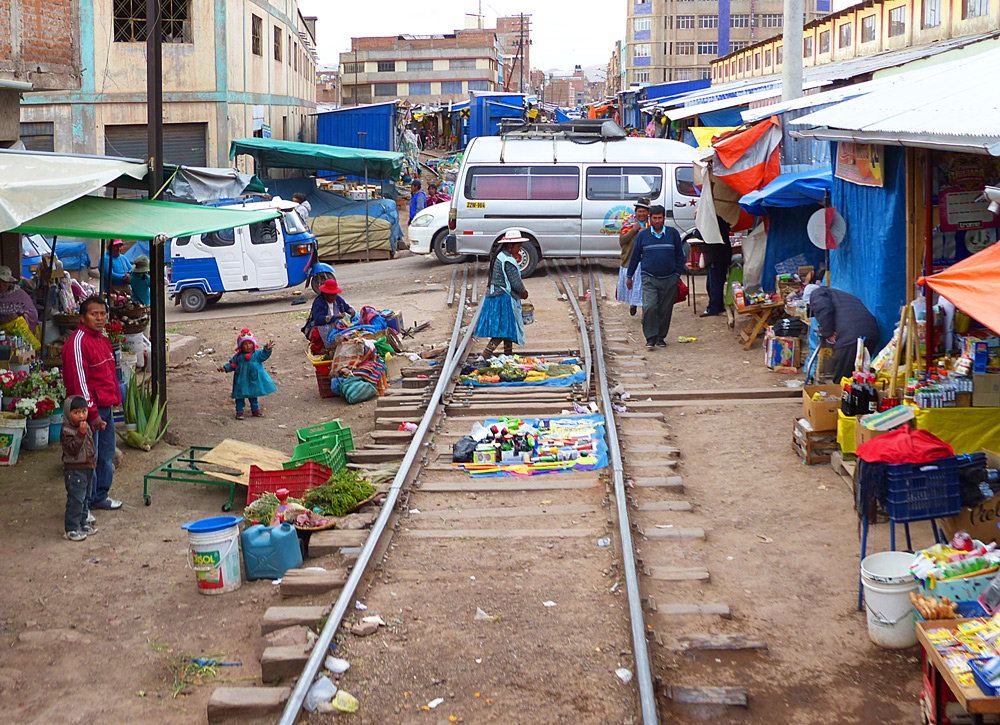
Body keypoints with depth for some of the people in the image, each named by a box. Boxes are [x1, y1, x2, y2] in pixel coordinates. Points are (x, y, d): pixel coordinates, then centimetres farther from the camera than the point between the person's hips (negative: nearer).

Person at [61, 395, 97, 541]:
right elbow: (72, 449, -28)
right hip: (74, 470, -9)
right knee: (76, 499, -7)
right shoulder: (67, 430, -18)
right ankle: (71, 529, -1)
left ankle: (82, 523, 29)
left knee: (85, 497, 17)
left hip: (88, 468, 9)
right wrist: (81, 433, -34)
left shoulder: (86, 426, 9)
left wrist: (93, 459, 18)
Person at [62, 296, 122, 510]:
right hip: (90, 410, -9)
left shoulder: (103, 340, 15)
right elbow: (78, 381, -20)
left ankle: (100, 496, 30)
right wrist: (92, 414, -21)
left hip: (106, 408, 9)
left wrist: (115, 400, 17)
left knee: (106, 455, 17)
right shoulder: (77, 342, -15)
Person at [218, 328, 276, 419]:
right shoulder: (238, 356, -1)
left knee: (253, 396, 16)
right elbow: (232, 365, 5)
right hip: (241, 382, -1)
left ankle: (255, 410, 30)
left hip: (253, 380, 1)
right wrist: (225, 368, -8)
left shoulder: (257, 354, -1)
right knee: (240, 396, 4)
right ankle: (239, 411, 14)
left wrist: (267, 349, -33)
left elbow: (264, 355, -15)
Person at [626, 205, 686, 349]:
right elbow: (635, 256, 13)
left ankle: (661, 337, 19)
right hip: (649, 279, -1)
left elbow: (680, 256, 13)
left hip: (669, 279, 1)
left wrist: (677, 274, 6)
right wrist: (629, 276, 14)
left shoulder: (673, 233, 6)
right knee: (649, 307, -15)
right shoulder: (642, 235, 5)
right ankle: (650, 338, -9)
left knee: (665, 310, 5)